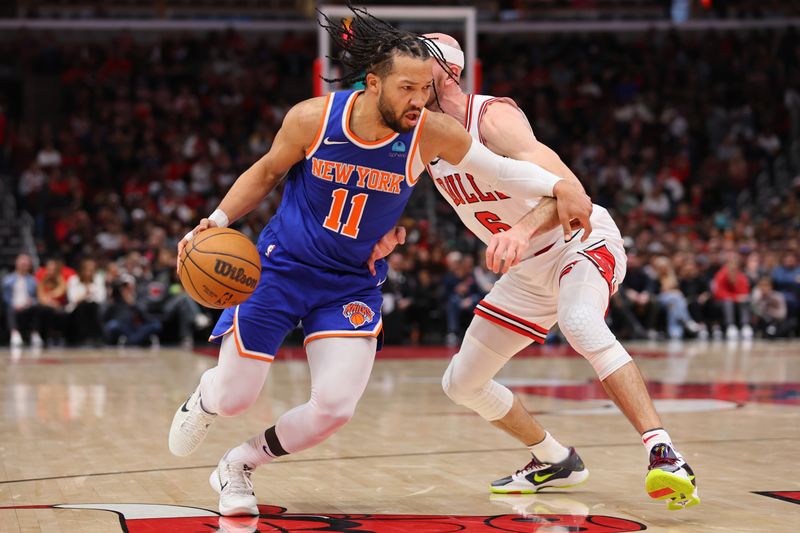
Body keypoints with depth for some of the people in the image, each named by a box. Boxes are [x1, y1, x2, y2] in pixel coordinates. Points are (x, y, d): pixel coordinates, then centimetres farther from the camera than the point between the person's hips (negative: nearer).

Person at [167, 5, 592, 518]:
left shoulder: (431, 134, -18)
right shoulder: (313, 118, -18)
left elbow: (503, 168, -8)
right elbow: (267, 172, -1)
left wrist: (559, 186, -23)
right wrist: (218, 220, -13)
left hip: (354, 283, 1)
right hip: (281, 265, -1)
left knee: (335, 408, -15)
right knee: (233, 398, 2)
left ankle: (238, 466, 14)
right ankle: (203, 398, 45)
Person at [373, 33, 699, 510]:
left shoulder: (492, 117, -24)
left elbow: (565, 187, -37)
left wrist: (524, 228, -57)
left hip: (583, 240, -8)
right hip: (529, 269, 8)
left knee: (579, 323, -41)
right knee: (461, 383, 11)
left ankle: (664, 455, -40)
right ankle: (556, 462, 30)